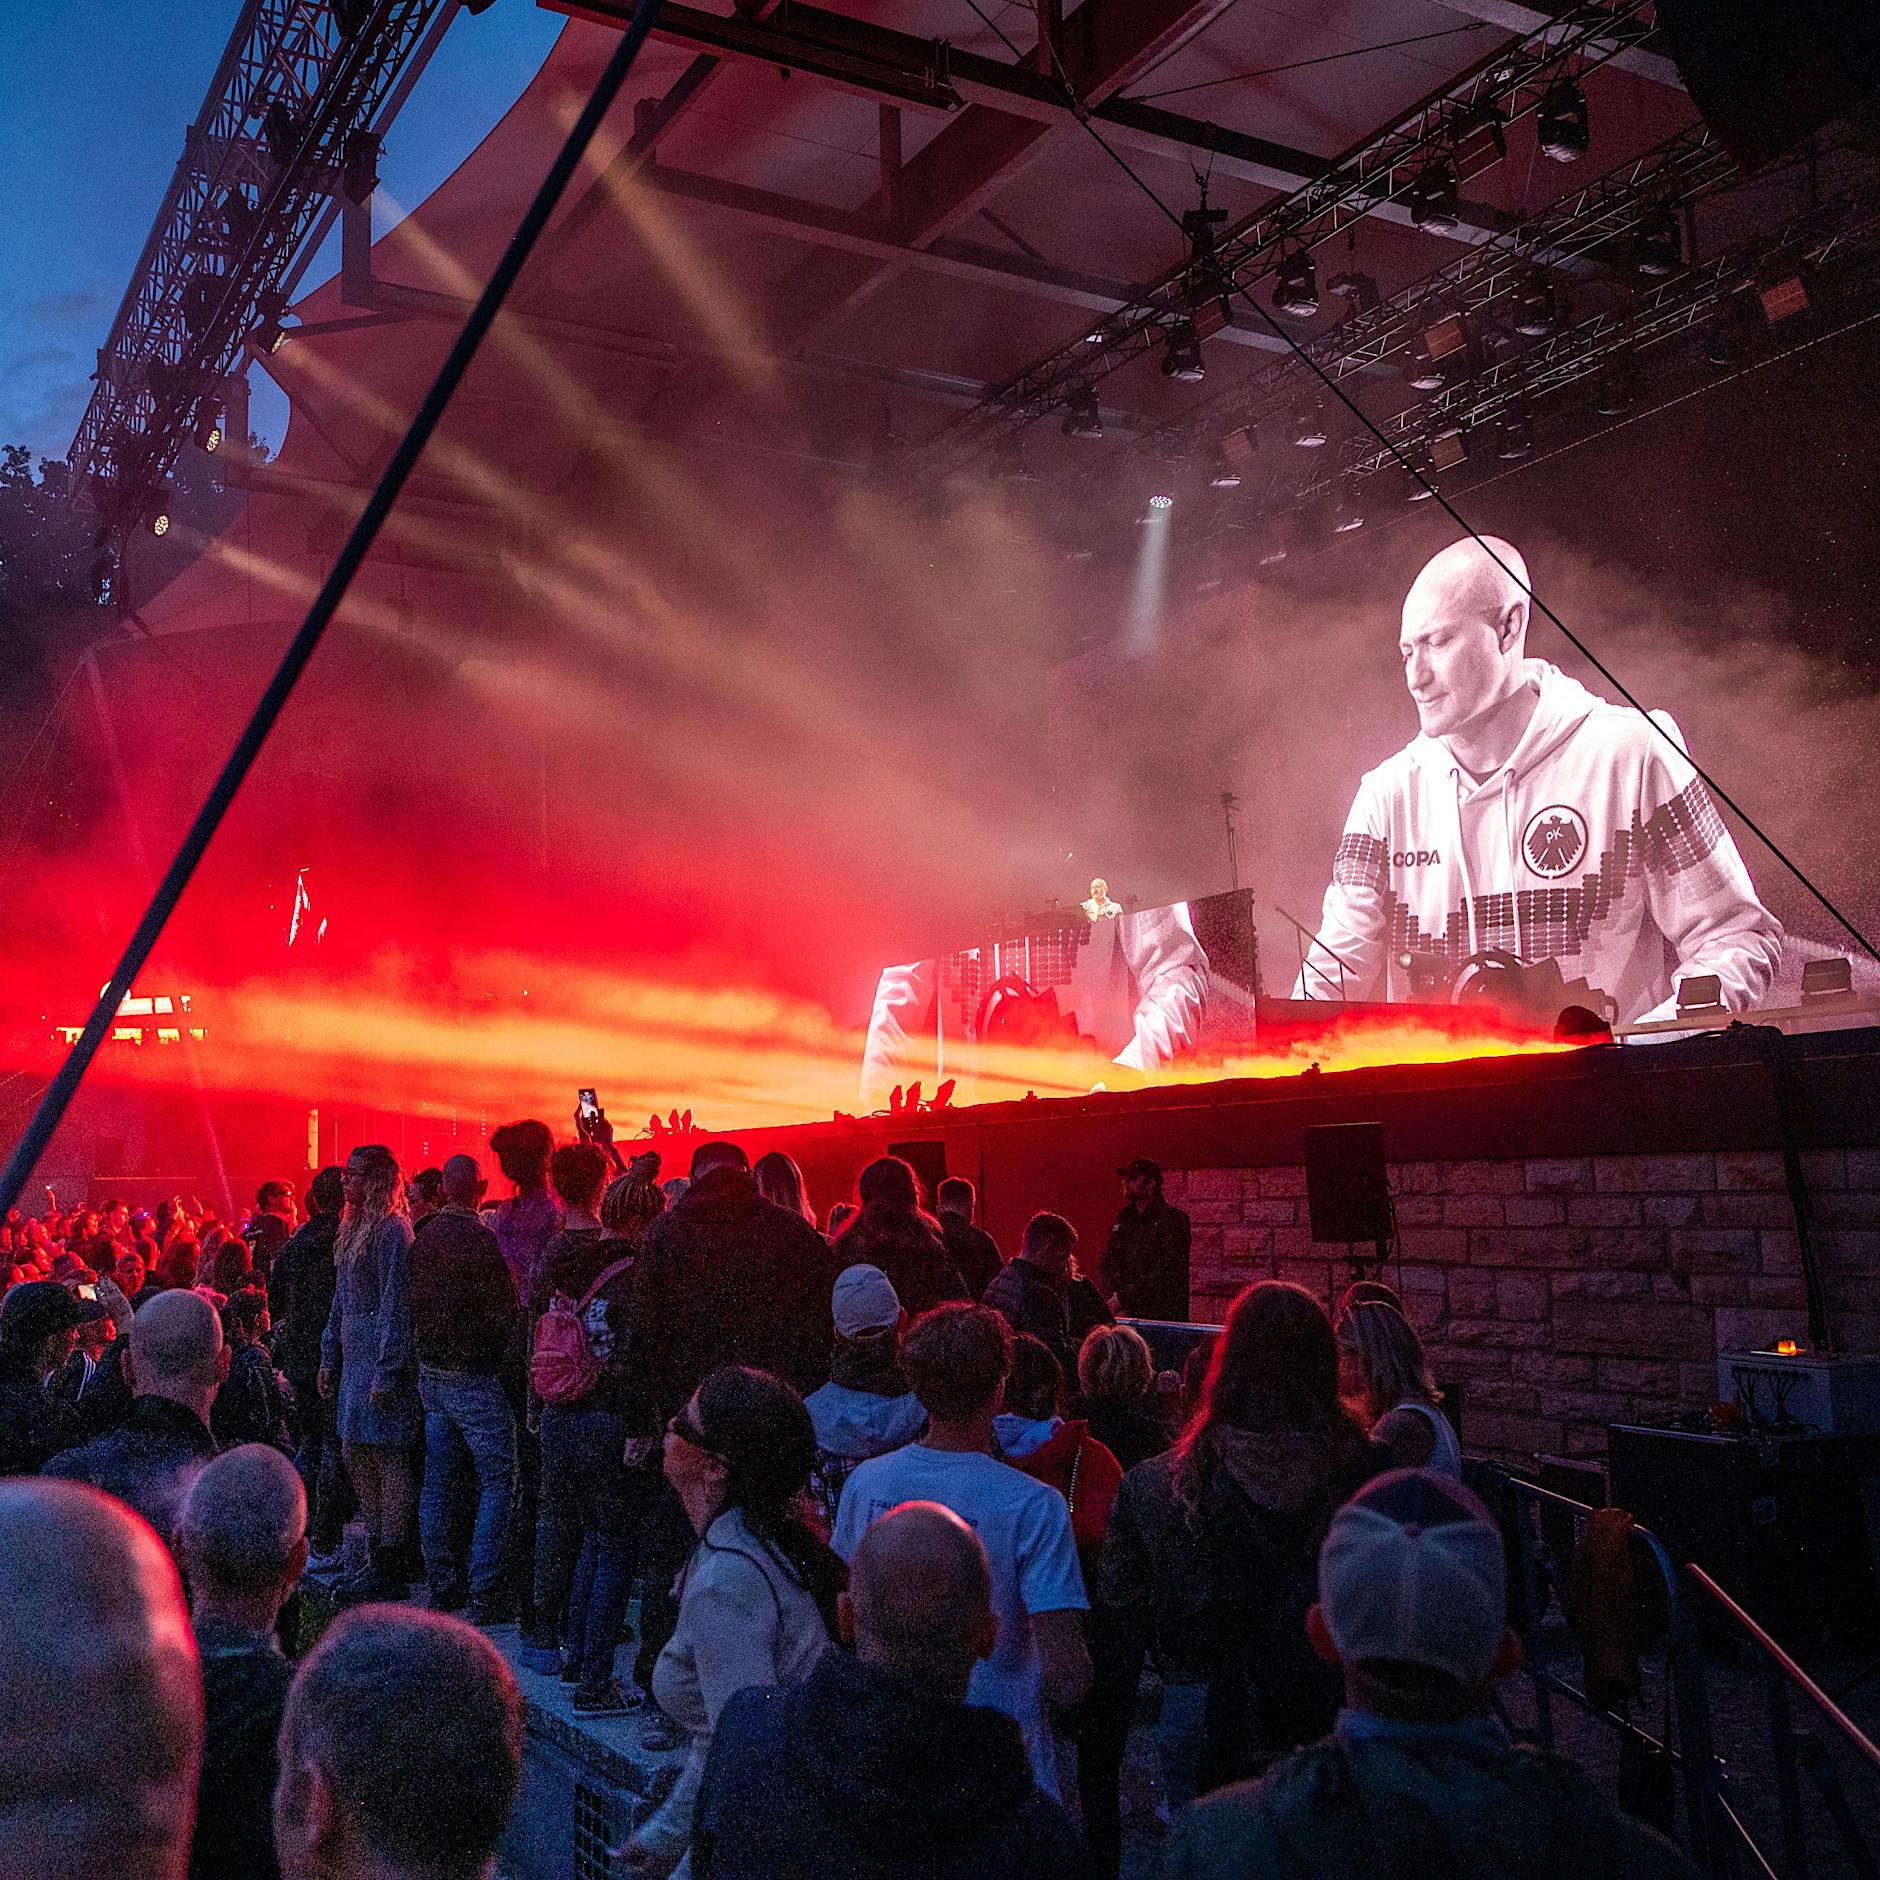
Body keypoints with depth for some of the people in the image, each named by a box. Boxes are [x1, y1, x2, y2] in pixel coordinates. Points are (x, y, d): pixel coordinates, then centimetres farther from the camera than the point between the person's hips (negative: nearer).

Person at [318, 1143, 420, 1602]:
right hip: (353, 1355, 10)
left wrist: (386, 1372, -19)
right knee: (355, 1454, 13)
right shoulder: (352, 1228, 16)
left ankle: (391, 1569, 2)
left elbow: (395, 1306, -17)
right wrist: (329, 1357, 20)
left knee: (388, 1460, -4)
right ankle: (377, 1553, 23)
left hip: (381, 1357, -10)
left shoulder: (392, 1230, -13)